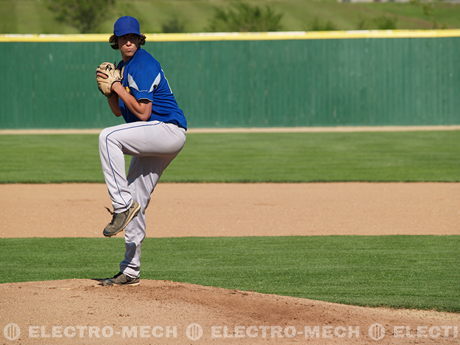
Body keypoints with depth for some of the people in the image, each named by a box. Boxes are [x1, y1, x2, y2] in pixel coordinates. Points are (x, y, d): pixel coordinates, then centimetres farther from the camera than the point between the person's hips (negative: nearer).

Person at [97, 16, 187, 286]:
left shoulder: (143, 65, -13)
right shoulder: (123, 67, 17)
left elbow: (143, 113, -19)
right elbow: (118, 111, 19)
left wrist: (120, 88, -12)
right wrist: (108, 88, 3)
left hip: (168, 129, -10)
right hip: (156, 141, 10)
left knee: (108, 137, -29)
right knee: (137, 202, 10)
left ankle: (123, 205, -26)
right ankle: (131, 271, 17)